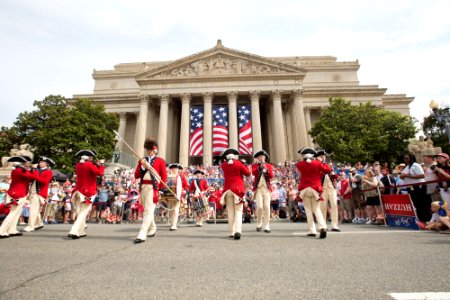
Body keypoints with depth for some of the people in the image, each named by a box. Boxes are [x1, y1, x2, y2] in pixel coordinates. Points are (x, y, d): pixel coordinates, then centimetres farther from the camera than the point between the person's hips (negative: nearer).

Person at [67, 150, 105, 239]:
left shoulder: (78, 165, 9)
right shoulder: (90, 165, -13)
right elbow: (100, 173, -22)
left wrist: (96, 165, 11)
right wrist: (101, 164, -7)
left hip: (78, 191, 7)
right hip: (88, 192, -7)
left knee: (80, 212, 18)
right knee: (83, 213, -2)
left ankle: (81, 231, 23)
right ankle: (74, 231, -10)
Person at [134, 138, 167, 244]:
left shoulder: (160, 161, 2)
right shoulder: (142, 160, 13)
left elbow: (164, 176, -1)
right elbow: (136, 176, 6)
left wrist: (160, 190, -9)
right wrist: (143, 167, -10)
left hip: (153, 188, -5)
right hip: (143, 187, 5)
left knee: (148, 211, -10)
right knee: (148, 210, 17)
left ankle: (142, 235, -9)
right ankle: (152, 229, 35)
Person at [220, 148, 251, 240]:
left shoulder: (223, 165, 4)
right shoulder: (238, 163, -5)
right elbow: (247, 173, 2)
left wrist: (227, 161, 22)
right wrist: (243, 164, 12)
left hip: (228, 189, 3)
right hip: (238, 189, -3)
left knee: (230, 211, 10)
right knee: (238, 211, -1)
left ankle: (231, 232, 11)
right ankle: (237, 231, -16)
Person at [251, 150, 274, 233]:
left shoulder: (269, 166, 11)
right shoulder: (254, 165, 8)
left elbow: (271, 176, -3)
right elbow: (253, 173, -13)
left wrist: (266, 169, -17)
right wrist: (260, 167, -21)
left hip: (267, 188, 2)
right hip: (258, 188, -1)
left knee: (267, 207, -3)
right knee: (259, 207, -8)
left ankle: (267, 226, 5)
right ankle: (259, 224, 15)